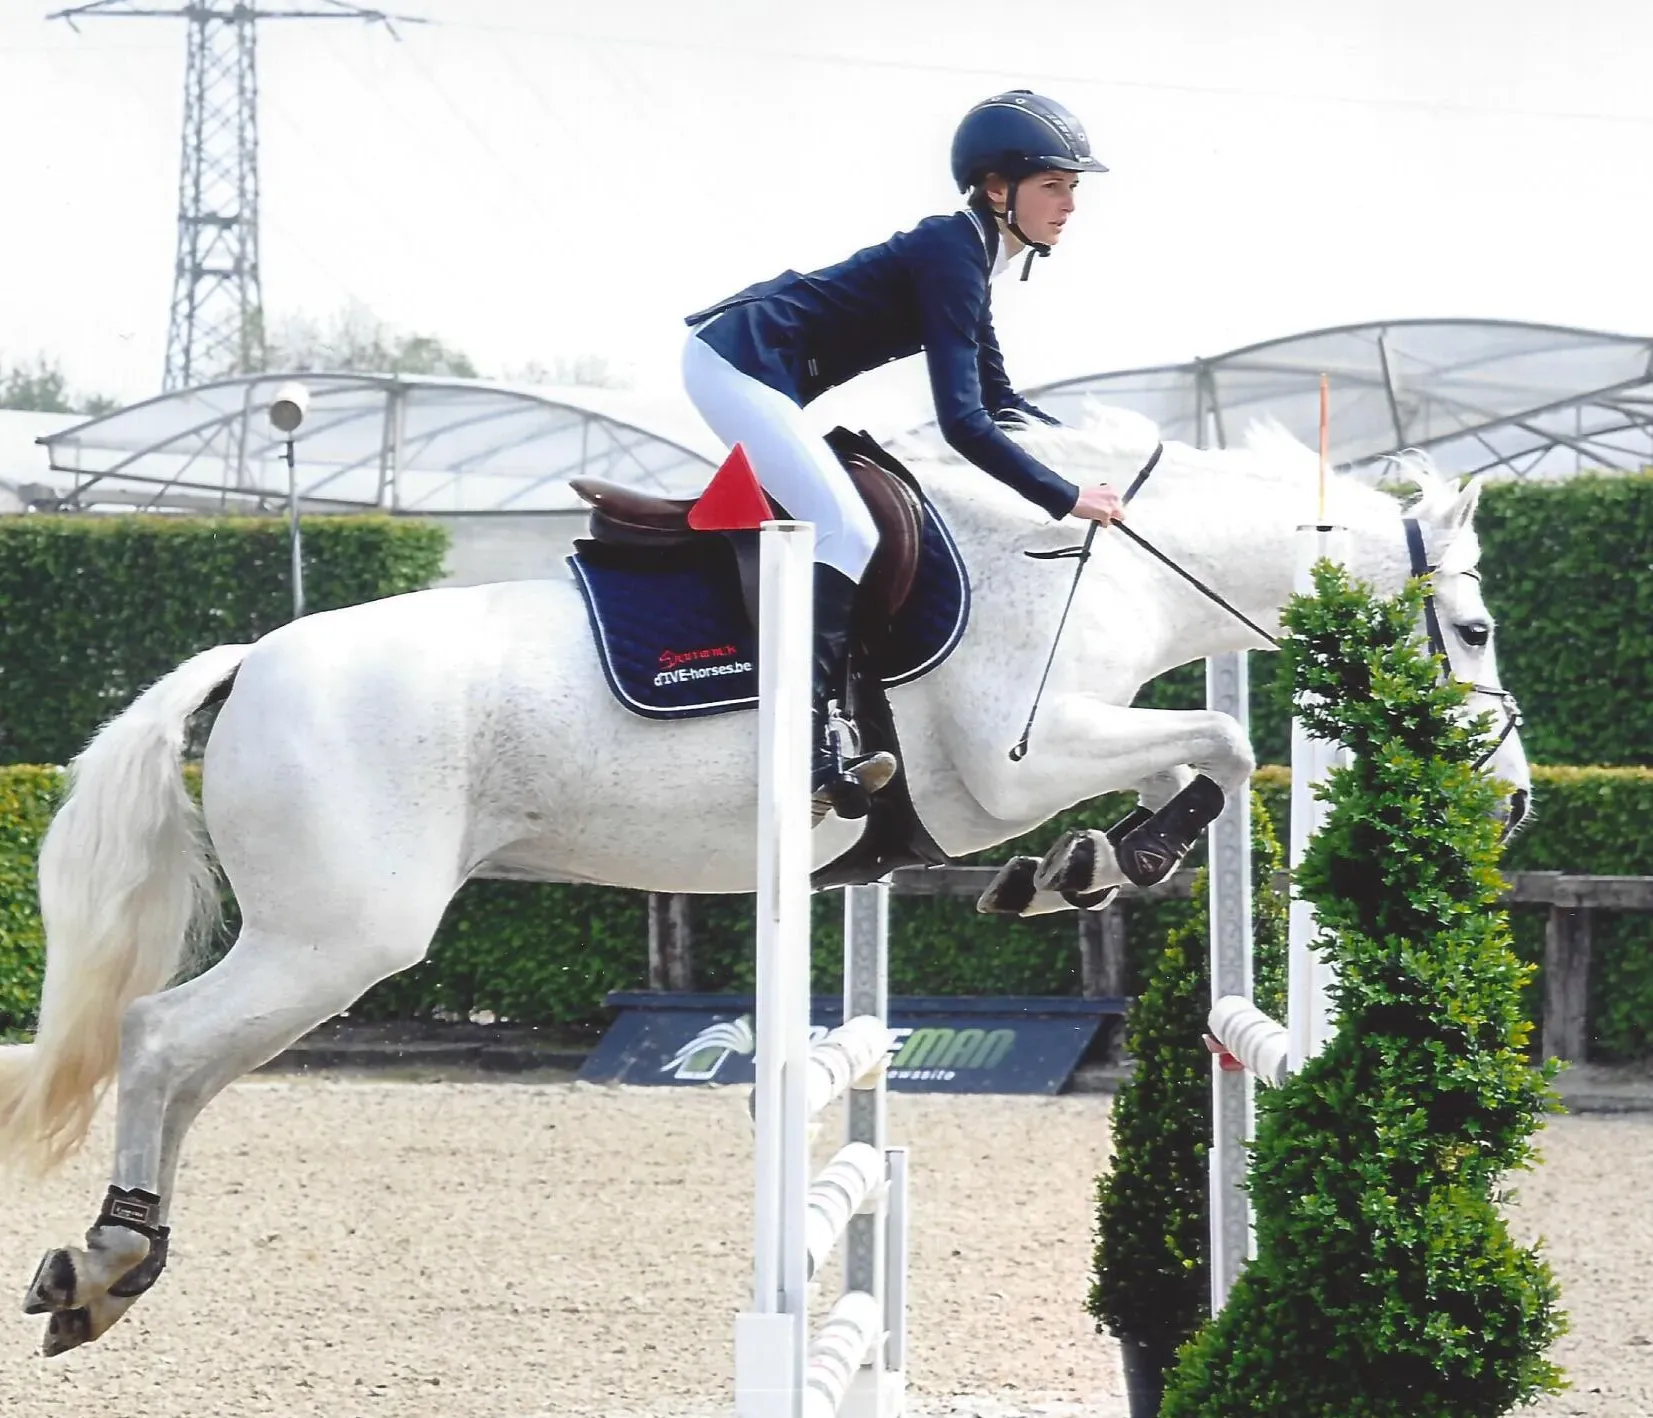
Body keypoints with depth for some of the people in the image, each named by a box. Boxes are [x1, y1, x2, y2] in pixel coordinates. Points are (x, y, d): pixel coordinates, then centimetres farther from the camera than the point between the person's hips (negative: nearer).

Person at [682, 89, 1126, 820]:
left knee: (843, 532, 16)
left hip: (748, 369, 11)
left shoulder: (968, 257, 13)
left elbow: (996, 399, 24)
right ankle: (807, 738, -24)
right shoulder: (952, 257, -18)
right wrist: (1066, 498, -20)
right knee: (848, 534, -17)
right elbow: (962, 423, -24)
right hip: (738, 361, -11)